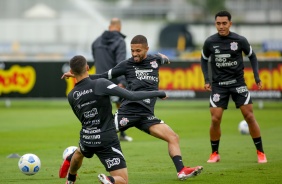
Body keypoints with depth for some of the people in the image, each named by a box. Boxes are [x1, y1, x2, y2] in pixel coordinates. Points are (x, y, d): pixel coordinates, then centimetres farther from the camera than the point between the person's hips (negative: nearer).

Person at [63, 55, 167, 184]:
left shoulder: (71, 96, -2)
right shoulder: (100, 84, -17)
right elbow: (131, 96, -21)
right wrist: (157, 93, -9)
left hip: (87, 139, 5)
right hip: (107, 141, -5)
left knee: (79, 152, 42)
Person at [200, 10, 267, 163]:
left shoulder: (240, 40, -7)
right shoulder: (210, 42, -5)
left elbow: (252, 56, 8)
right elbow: (204, 60, 12)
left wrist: (257, 77, 0)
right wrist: (207, 80, 2)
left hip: (238, 82, 0)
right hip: (218, 85, 0)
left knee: (249, 116, -5)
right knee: (215, 119, -7)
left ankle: (260, 152, 5)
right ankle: (214, 153, 11)